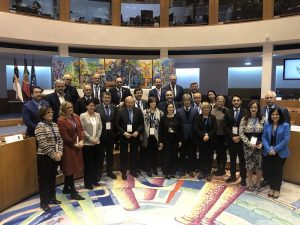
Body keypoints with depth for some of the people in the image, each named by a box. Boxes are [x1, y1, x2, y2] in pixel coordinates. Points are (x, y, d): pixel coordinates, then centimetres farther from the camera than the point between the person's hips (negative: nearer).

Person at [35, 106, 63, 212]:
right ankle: (44, 202, 14)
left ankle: (52, 198, 30)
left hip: (55, 157, 7)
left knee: (52, 178, 17)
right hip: (44, 157, -7)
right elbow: (43, 144, -20)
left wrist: (59, 152, -5)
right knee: (44, 179, 3)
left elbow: (60, 139, 8)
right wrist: (54, 155, -17)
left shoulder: (54, 125, 9)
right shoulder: (40, 126, -13)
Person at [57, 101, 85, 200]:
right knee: (70, 169, 0)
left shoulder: (76, 117, 7)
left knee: (70, 169, 16)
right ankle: (73, 192, 9)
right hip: (68, 147, -7)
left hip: (78, 146, 7)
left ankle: (66, 188, 31)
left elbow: (81, 129, 7)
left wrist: (81, 141, -6)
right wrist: (74, 144, -12)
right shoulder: (61, 121, -14)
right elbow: (64, 136, -16)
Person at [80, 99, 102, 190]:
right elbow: (82, 130, -11)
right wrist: (91, 139, -15)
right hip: (87, 143, -5)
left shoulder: (98, 115, 7)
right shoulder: (83, 116, -6)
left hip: (96, 143, 5)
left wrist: (97, 138, -6)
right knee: (88, 163, 4)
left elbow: (100, 128, 6)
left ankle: (95, 180, 27)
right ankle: (88, 183, 16)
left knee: (96, 162, 13)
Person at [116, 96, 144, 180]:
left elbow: (141, 123, 2)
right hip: (124, 136, -2)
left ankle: (133, 170, 27)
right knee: (123, 155, 7)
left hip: (135, 135, 2)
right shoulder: (121, 111, -7)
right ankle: (123, 172, 19)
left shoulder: (138, 111, -2)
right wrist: (124, 133, -15)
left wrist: (137, 132, -13)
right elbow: (117, 124, -6)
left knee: (134, 154, 12)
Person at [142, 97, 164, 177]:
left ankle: (155, 168, 24)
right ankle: (149, 169, 17)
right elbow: (142, 123, -1)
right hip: (148, 135, -1)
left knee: (155, 152, 9)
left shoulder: (160, 112, 3)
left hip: (156, 135, 1)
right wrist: (143, 134, -7)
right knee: (148, 152, 5)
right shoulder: (144, 112, 0)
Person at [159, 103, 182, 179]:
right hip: (166, 139, -1)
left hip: (175, 139, 2)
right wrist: (160, 141, -6)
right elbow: (160, 130, -2)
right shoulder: (163, 118, -2)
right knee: (166, 156, 2)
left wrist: (180, 141, 0)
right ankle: (167, 172, 12)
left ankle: (173, 172, 19)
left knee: (174, 156, 7)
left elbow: (179, 130, 3)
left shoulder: (177, 118, 1)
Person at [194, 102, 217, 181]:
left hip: (211, 141, 0)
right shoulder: (198, 117, 4)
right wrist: (203, 136, -16)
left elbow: (215, 129, -4)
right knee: (202, 156, 6)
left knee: (209, 157, 2)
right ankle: (202, 172, 16)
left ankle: (208, 173, 10)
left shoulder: (213, 117, 3)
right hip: (201, 140, 1)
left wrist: (208, 136, -17)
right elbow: (196, 128, -5)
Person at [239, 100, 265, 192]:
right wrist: (248, 143, -13)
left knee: (259, 165, 4)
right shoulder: (244, 119, -1)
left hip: (259, 145, 0)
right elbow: (241, 133, -4)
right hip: (248, 145, 0)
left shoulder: (262, 119, 0)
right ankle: (250, 184, 24)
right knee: (249, 165, 7)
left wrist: (262, 143, -11)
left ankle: (258, 184, 22)